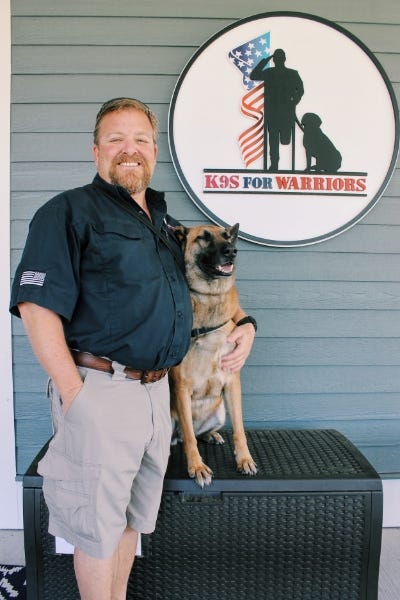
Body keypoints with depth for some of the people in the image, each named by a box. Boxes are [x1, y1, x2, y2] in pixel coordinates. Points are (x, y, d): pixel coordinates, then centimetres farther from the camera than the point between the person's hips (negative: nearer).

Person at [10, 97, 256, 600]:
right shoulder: (69, 211, -6)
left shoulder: (163, 219, 17)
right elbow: (37, 307, -15)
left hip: (157, 389, 7)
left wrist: (244, 322, 8)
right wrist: (74, 395, -20)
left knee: (132, 517, 22)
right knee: (98, 526, 8)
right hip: (101, 392, -7)